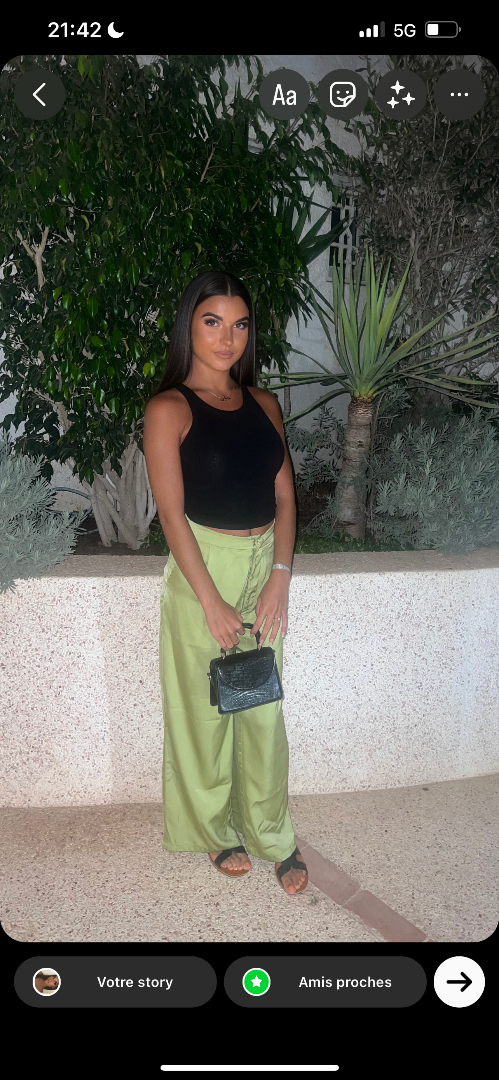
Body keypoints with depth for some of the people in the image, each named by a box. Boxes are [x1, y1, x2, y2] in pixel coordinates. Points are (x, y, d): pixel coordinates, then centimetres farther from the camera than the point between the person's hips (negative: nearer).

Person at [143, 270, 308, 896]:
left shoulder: (262, 403, 8)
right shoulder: (170, 409, -7)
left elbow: (284, 495, 6)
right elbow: (171, 511, -12)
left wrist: (279, 578, -6)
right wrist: (211, 602, -15)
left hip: (266, 566, 4)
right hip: (202, 568, -4)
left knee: (264, 708, 11)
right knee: (204, 708, 9)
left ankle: (272, 834, 28)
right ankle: (216, 829, 30)